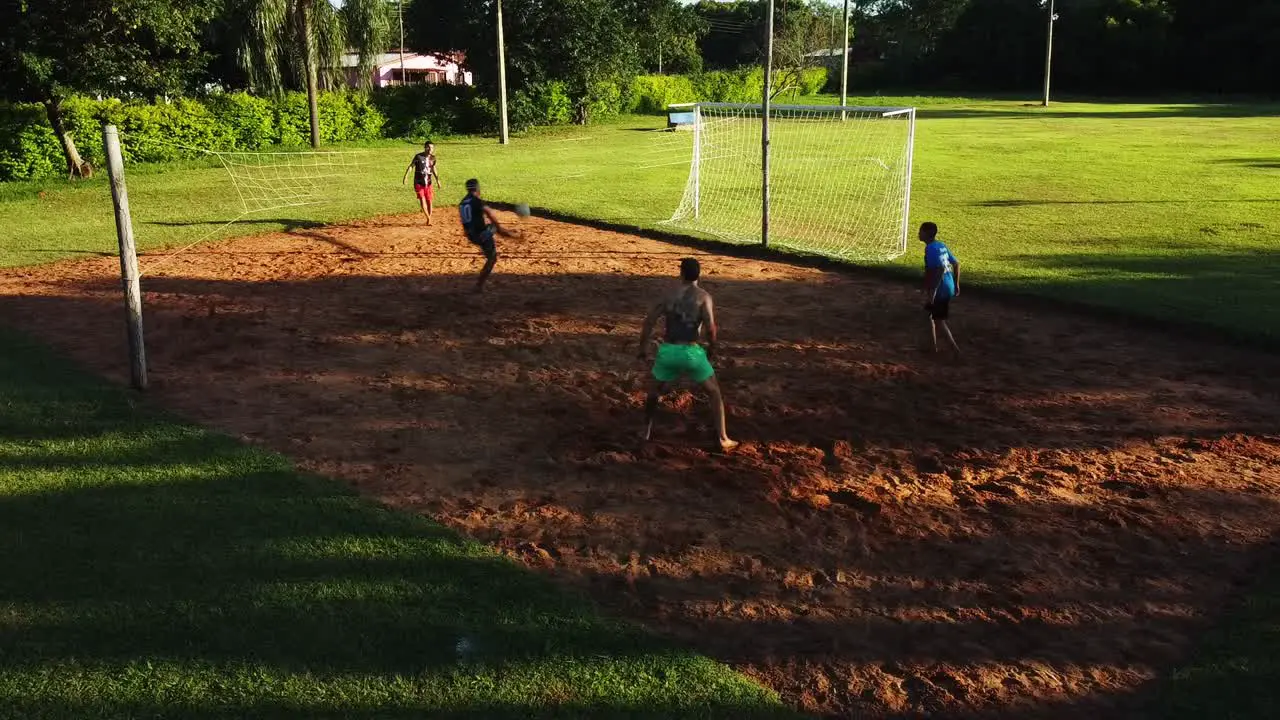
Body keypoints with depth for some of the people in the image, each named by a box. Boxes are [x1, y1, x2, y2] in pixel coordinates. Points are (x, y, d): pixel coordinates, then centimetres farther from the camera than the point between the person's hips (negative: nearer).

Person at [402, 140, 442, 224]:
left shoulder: (433, 158, 4)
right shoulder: (418, 156, -10)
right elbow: (411, 166, -10)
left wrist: (438, 180, 18)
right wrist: (406, 176, -20)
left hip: (428, 183, 4)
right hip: (418, 182, -3)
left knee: (429, 201, 4)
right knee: (422, 200, -13)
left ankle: (429, 220, 17)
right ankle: (428, 218, -3)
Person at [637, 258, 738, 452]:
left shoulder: (668, 295, 5)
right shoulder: (703, 296, -3)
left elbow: (649, 322, 2)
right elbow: (711, 327, -14)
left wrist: (643, 346, 13)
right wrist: (712, 346, 5)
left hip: (668, 351, 2)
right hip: (691, 352, -2)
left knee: (654, 391, 26)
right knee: (715, 392, 15)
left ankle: (646, 431, 33)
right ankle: (723, 439, 10)